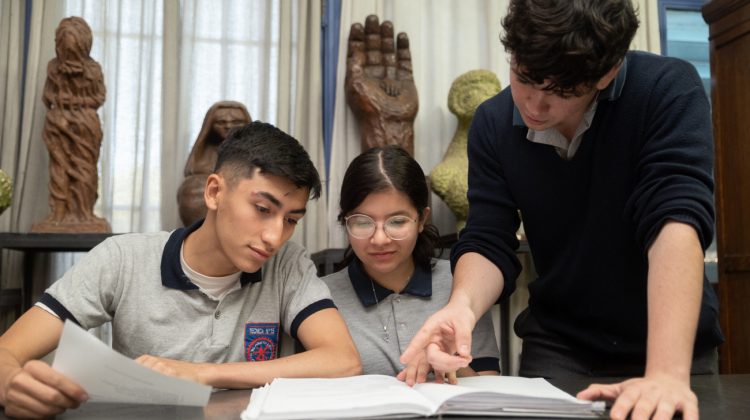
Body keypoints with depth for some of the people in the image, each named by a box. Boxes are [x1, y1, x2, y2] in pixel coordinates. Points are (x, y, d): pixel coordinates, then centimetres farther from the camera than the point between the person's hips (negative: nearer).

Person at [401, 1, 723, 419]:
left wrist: (668, 372, -40)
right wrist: (463, 304, -31)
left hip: (673, 342, -1)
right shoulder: (493, 123, -9)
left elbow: (677, 220, -29)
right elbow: (488, 244, -10)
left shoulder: (667, 90, -18)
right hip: (558, 345, 2)